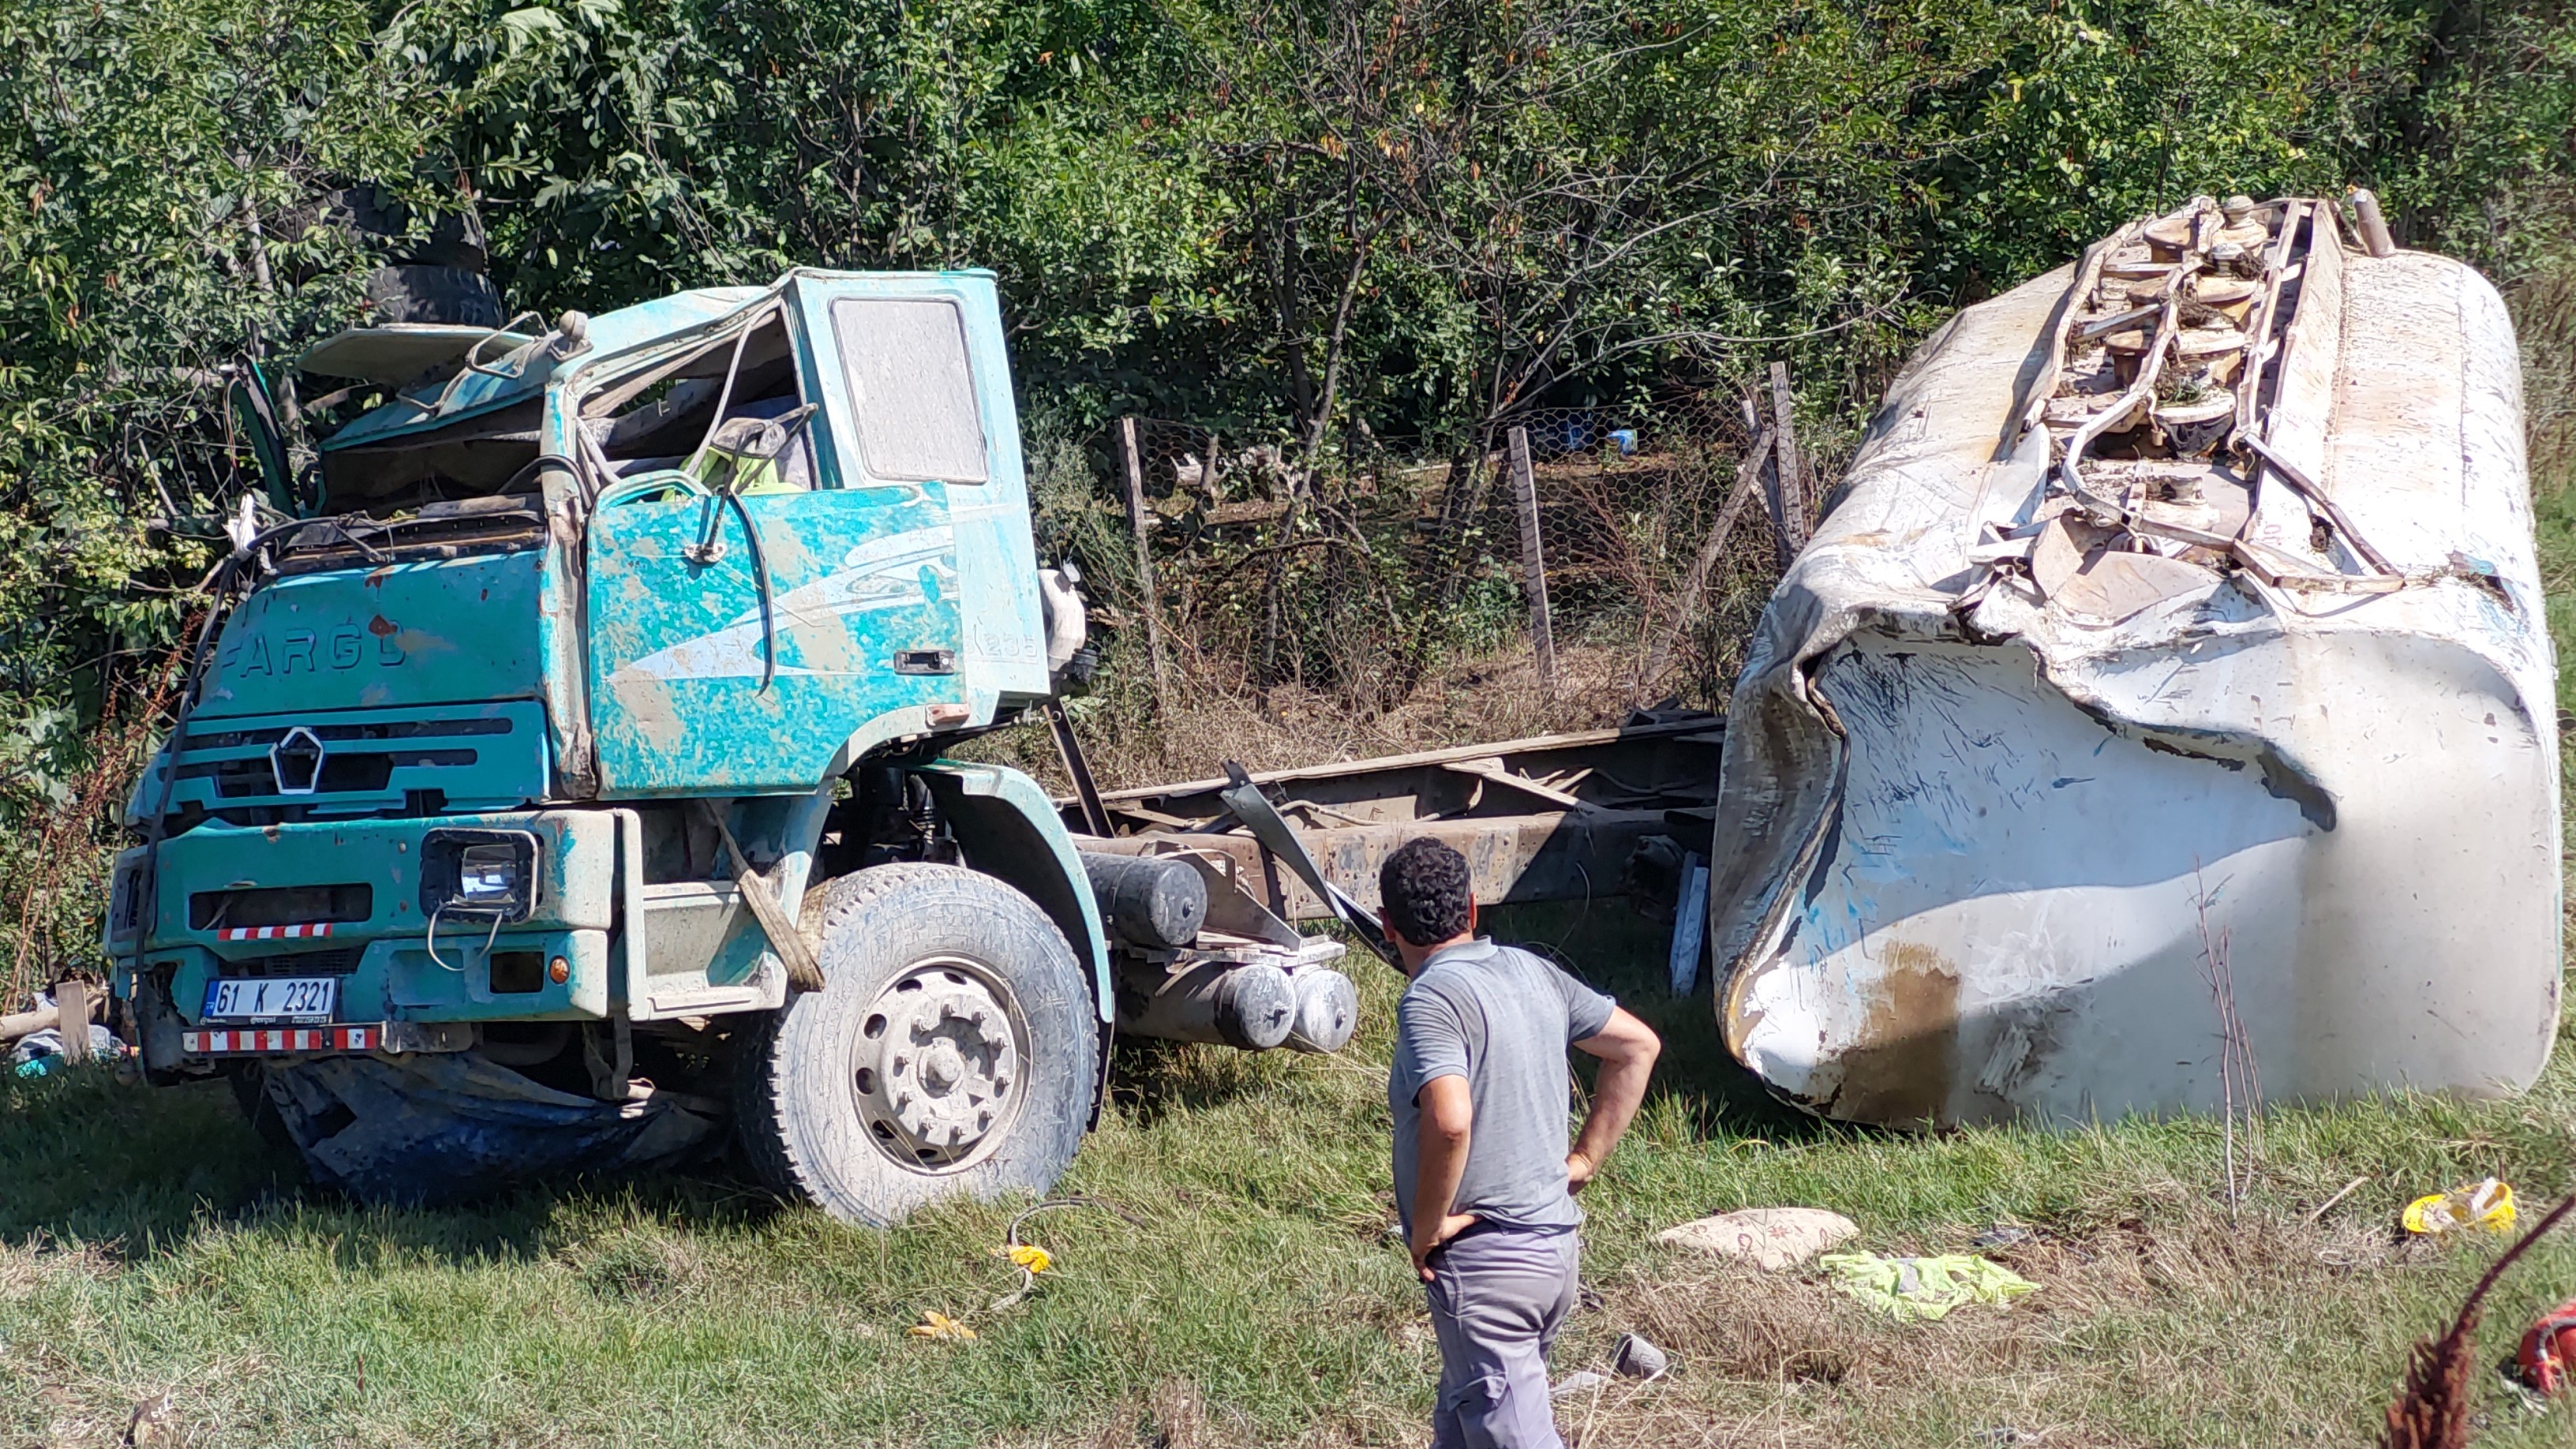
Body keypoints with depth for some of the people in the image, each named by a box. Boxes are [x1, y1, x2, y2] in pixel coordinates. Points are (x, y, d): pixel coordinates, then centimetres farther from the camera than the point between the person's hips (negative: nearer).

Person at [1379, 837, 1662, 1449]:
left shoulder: (1430, 999, -17)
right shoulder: (1531, 972, 9)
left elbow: (1449, 1121, -32)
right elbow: (1638, 1046, 17)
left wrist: (1428, 1225, -17)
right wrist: (1583, 1160, 15)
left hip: (1483, 1258, -9)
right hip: (1556, 1241, 9)